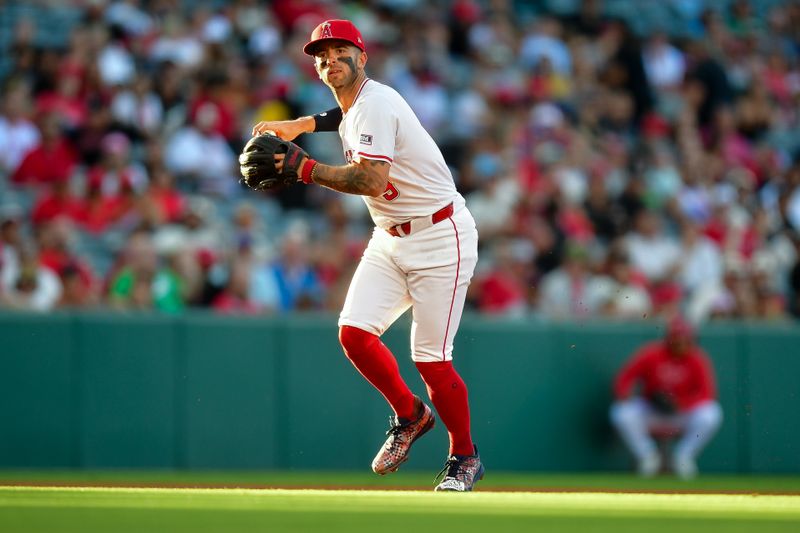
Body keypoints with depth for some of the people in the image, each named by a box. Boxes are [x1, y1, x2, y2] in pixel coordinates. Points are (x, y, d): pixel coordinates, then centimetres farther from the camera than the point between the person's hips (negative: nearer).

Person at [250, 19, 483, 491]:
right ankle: (409, 416, 14)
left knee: (431, 358, -9)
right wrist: (302, 125, 27)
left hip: (440, 239, -9)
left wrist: (304, 169, -24)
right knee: (354, 332, -9)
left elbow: (372, 181, -29)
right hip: (390, 240, 9)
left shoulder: (375, 104, -18)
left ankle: (465, 457, 10)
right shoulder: (355, 106, 11)